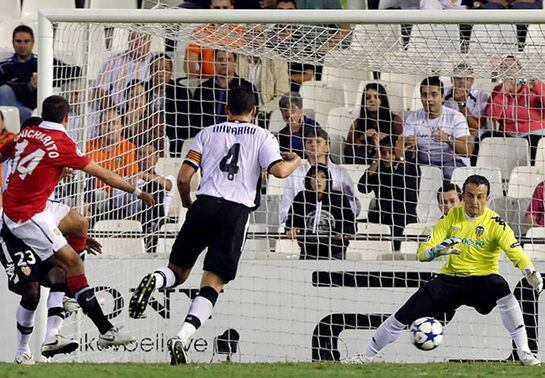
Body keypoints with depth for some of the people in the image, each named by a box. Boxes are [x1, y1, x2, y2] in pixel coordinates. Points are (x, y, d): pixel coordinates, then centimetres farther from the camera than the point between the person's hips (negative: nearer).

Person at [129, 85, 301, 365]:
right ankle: (182, 337, -23)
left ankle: (154, 280, -22)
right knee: (213, 282, -3)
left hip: (205, 204, 2)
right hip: (237, 211, -2)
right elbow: (279, 171, -4)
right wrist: (295, 161, 18)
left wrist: (187, 204, 27)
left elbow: (183, 178, 8)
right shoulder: (262, 136, 12)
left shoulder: (208, 133, 15)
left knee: (178, 271, 14)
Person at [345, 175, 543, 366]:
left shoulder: (495, 223, -10)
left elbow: (516, 253, -22)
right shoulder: (451, 217, -2)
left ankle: (524, 353, -32)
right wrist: (437, 250, -29)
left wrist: (531, 273, -43)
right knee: (404, 315, -7)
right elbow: (422, 253, -5)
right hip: (450, 278, 3)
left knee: (501, 288, -38)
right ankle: (366, 355, 13)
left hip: (482, 279, -3)